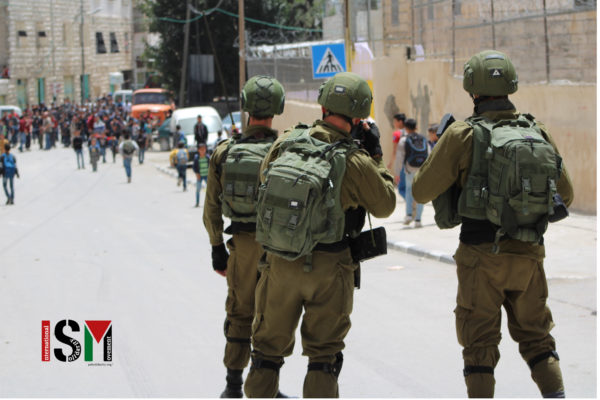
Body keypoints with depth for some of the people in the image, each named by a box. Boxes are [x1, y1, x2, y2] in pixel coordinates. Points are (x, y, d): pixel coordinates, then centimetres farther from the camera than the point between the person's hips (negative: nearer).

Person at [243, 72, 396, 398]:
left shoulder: (285, 143, -3)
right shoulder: (356, 162, -14)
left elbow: (264, 178, 17)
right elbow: (385, 206, 1)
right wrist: (376, 157, 8)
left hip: (279, 263, 3)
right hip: (328, 271, -3)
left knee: (269, 348, 15)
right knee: (324, 354, 8)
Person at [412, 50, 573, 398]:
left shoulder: (464, 135, -10)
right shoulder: (539, 132, 3)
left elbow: (422, 192, -4)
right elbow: (565, 195, 13)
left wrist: (441, 155, 12)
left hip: (482, 255, -3)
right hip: (529, 254, 4)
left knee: (480, 343, 7)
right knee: (536, 336, 17)